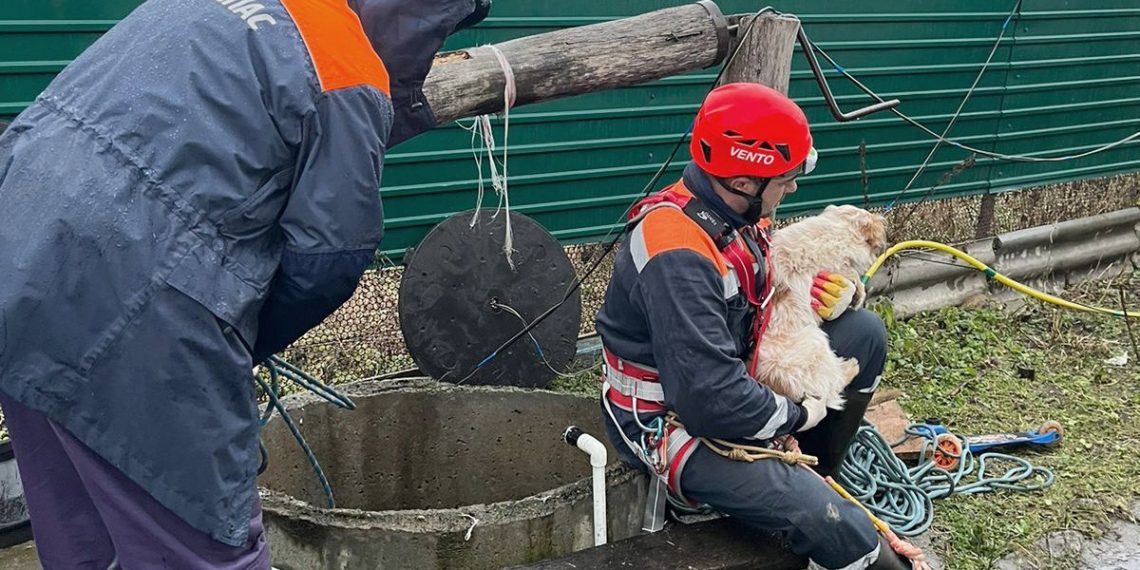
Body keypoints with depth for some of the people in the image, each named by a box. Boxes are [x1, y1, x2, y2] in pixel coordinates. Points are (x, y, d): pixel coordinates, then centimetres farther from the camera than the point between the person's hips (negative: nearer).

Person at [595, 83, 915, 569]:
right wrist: (797, 415, -17)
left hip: (733, 377, 9)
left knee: (864, 333, 6)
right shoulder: (678, 256, -32)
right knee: (824, 520, -25)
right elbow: (711, 400, -34)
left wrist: (835, 296, -7)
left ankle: (815, 471, 14)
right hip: (673, 422, -9)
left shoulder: (738, 210, -3)